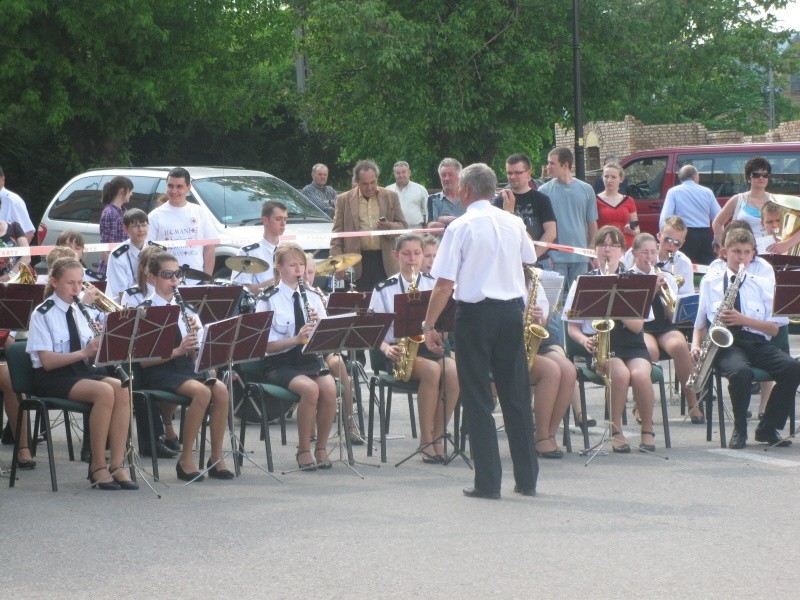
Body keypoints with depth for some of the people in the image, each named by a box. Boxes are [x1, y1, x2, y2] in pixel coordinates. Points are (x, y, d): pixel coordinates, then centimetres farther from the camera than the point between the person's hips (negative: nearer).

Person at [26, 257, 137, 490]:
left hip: (82, 372, 6)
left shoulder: (78, 312, 15)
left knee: (122, 390, -25)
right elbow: (47, 361, -15)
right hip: (52, 378, -6)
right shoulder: (42, 314, -5)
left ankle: (117, 465, -26)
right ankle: (98, 466, -25)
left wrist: (98, 347, -11)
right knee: (104, 392, -33)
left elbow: (89, 356, 12)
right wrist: (83, 353, -25)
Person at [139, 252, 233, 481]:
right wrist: (178, 351, -22)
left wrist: (196, 332, -7)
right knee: (202, 392, -31)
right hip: (158, 373, -5)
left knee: (221, 390, -24)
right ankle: (185, 459, -21)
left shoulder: (184, 308, 14)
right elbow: (144, 360, -11)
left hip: (187, 367, 5)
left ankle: (216, 457, -15)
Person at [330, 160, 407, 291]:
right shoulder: (344, 200, 7)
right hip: (358, 263, -1)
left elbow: (403, 226, 12)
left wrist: (389, 226, -11)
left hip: (385, 262, 1)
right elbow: (337, 235, 7)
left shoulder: (390, 197, 10)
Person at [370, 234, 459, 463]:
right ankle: (426, 440, -24)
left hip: (430, 346, 2)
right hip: (400, 351, -2)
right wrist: (386, 348, -15)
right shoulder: (384, 290, 7)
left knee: (453, 371, -32)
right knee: (432, 370, -35)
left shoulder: (434, 285, 12)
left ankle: (437, 437, -18)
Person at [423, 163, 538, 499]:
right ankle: (527, 479, 14)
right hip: (511, 310, 4)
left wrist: (429, 325, -8)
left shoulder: (461, 227, -10)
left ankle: (488, 483, -1)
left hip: (475, 313, -4)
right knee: (516, 395, 11)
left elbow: (444, 284, -14)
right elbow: (530, 259, 25)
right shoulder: (513, 224, 4)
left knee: (477, 399, 1)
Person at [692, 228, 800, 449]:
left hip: (757, 342, 3)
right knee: (741, 372, -38)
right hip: (725, 343, -3)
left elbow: (774, 328, 6)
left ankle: (768, 428, -9)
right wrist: (696, 344, -4)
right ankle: (739, 429, -13)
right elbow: (700, 322, 16)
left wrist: (744, 319, -9)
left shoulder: (763, 285, 16)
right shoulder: (710, 282, 15)